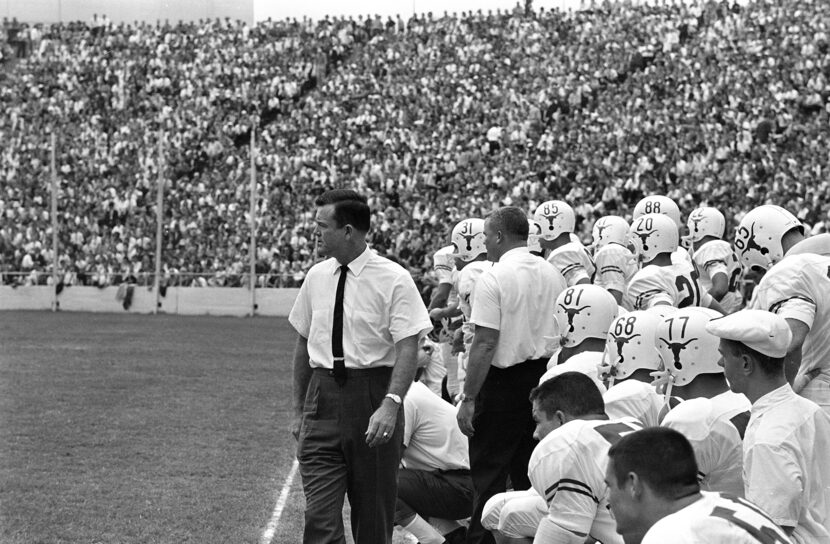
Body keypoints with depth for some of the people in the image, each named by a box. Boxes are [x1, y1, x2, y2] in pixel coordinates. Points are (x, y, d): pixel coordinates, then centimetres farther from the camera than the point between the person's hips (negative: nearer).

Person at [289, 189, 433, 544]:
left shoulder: (393, 280, -8)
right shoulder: (316, 277, 8)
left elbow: (408, 348, -14)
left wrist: (390, 405, -26)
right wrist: (299, 409, 16)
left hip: (372, 395, -3)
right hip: (322, 398, 3)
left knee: (373, 514, 8)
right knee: (319, 515, -7)